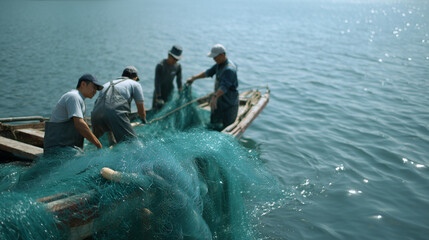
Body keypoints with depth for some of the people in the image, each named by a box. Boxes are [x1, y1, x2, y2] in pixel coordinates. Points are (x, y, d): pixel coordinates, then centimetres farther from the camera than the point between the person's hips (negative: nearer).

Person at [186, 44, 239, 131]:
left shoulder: (229, 69, -26)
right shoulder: (220, 64, 4)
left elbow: (224, 86, -39)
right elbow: (208, 72, 11)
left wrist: (215, 97, -53)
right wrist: (193, 78, 1)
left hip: (229, 102, -9)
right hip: (219, 100, 9)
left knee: (228, 127, 1)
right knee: (214, 122, 17)